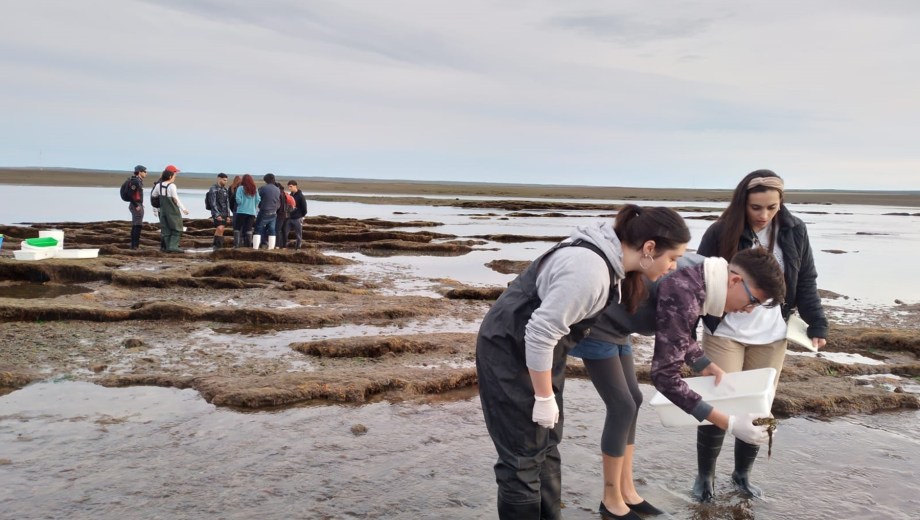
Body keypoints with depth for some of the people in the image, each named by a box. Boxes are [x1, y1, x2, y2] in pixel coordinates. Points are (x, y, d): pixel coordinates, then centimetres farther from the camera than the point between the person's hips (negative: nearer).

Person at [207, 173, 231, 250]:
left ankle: (216, 246, 11)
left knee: (220, 231, 6)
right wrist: (217, 214, -19)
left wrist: (228, 215, 13)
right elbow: (213, 203, -13)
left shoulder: (224, 189, 14)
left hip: (224, 214, 7)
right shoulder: (213, 189, -7)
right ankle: (217, 246, -15)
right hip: (217, 213, -7)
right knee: (220, 229, -19)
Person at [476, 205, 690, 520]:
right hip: (509, 350, -10)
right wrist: (544, 397, -20)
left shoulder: (610, 257, 0)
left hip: (539, 350, 10)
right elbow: (540, 333, -30)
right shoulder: (590, 271, -31)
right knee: (524, 456, -2)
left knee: (546, 445, 17)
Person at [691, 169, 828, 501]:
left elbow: (806, 282, 5)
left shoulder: (794, 231, -2)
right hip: (724, 334, -3)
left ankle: (742, 474, 31)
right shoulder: (720, 233, -11)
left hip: (771, 337, 3)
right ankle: (704, 475, 21)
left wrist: (816, 324, -2)